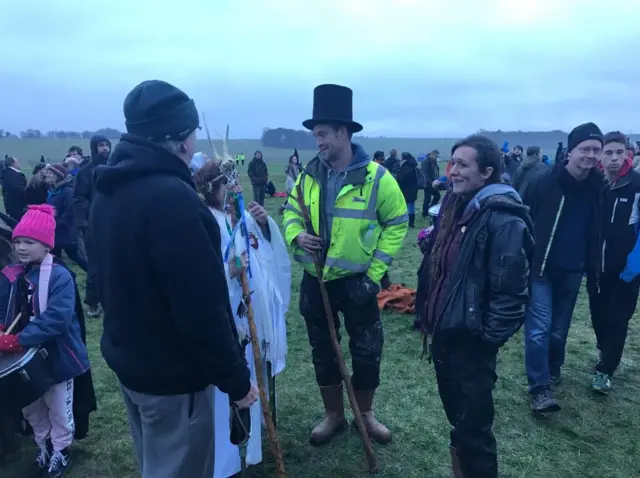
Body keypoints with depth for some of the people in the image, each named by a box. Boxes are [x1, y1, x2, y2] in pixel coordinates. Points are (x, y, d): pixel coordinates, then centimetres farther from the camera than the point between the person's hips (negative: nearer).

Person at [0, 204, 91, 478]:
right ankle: (44, 449, 45)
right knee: (31, 409, 22)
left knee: (58, 410, 14)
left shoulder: (59, 277, -21)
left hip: (55, 355, -6)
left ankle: (61, 452, 37)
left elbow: (56, 319, -30)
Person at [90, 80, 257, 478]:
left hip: (126, 357, 9)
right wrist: (236, 378, -16)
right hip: (172, 373, -9)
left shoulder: (109, 191, 4)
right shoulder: (171, 197, -27)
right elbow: (201, 307, -27)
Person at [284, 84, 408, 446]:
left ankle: (366, 413, 36)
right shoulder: (310, 175, 0)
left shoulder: (377, 177, -13)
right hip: (316, 280, 4)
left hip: (357, 281, -3)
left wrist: (375, 272, -11)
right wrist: (296, 235, -13)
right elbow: (293, 210, 10)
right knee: (322, 351, 15)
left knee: (367, 352, 10)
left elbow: (397, 224, -7)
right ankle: (334, 415, 36)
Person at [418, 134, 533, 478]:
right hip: (444, 333, 8)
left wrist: (488, 338, -16)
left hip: (471, 341, -8)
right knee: (457, 417, 24)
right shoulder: (453, 206, 8)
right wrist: (428, 318, 15)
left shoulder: (503, 219, -19)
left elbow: (511, 290, -20)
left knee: (472, 427, 5)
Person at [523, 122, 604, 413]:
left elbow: (597, 230, 8)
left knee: (560, 327, 16)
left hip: (572, 271, 4)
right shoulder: (545, 182, -13)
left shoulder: (599, 187, 0)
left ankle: (553, 371, 38)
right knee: (539, 327, -7)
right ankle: (540, 388, 0)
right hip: (540, 267, -4)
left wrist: (593, 266, 7)